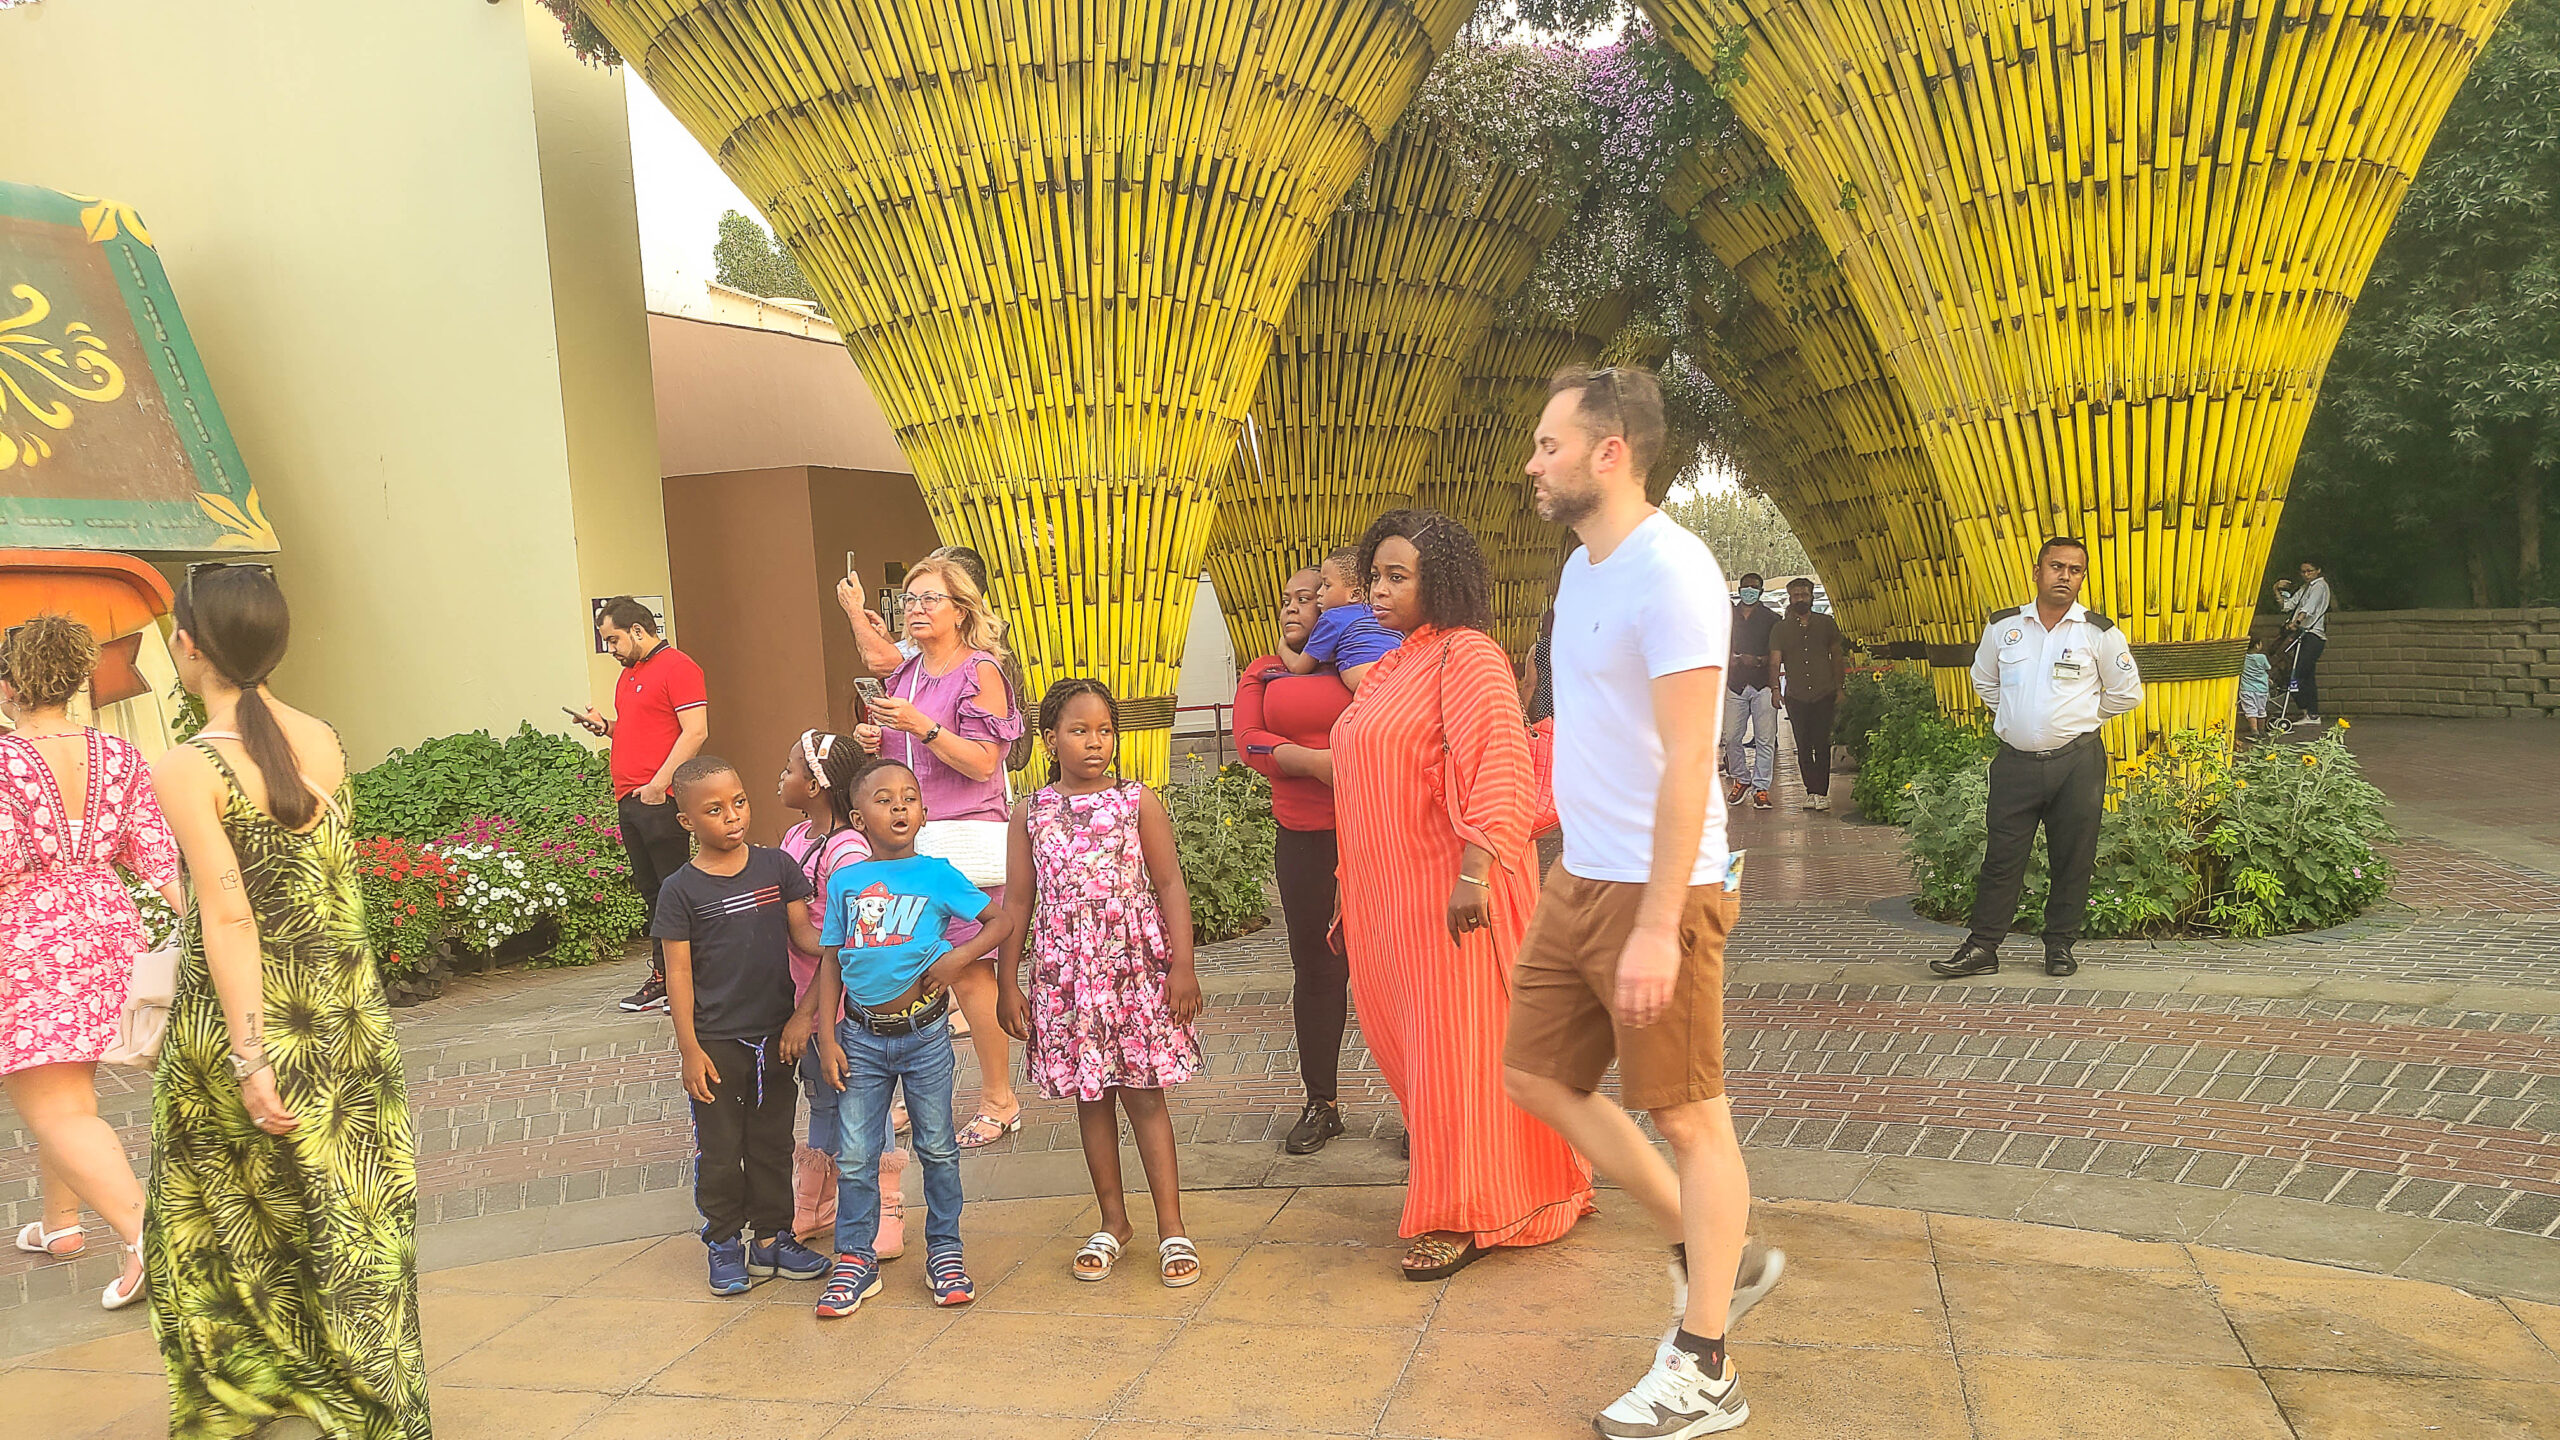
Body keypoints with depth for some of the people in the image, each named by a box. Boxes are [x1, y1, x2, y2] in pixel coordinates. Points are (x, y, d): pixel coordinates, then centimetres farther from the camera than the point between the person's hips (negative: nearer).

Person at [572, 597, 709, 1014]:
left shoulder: (677, 667, -8)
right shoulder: (629, 674, 21)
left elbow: (696, 731, -17)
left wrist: (659, 783, -21)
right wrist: (606, 726, 10)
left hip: (661, 801, -9)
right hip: (629, 801, 9)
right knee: (651, 892, 12)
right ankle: (662, 978, 18)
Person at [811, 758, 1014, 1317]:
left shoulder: (938, 875, -3)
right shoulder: (844, 882, 3)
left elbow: (1002, 920, -1)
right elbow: (831, 964, 5)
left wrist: (958, 957, -16)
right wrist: (827, 1036, 0)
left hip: (924, 1034, -1)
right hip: (862, 1036, 2)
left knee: (937, 1149, 9)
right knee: (854, 1156, 5)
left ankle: (944, 1251, 24)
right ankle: (856, 1258, 20)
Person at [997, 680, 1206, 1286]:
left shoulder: (1139, 802, 0)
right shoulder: (1031, 813, 4)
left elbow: (1169, 884, -2)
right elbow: (1018, 901, 7)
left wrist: (1183, 964, -8)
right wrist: (1009, 983, 5)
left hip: (1135, 966, -2)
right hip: (1066, 973, 2)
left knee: (1144, 1094, 1)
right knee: (1091, 1098, 11)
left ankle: (1171, 1227, 9)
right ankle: (1113, 1220, 24)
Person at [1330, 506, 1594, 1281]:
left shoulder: (1466, 655, -11)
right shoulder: (1392, 666, 17)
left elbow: (1498, 767, -23)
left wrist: (1474, 873, -30)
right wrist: (1351, 892, 20)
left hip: (1452, 893, -9)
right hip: (1392, 893, 9)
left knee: (1456, 1043, -2)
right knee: (1408, 1037, 14)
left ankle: (1467, 1217, 10)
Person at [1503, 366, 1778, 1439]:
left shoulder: (1669, 573, -18)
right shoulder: (1583, 568, 12)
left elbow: (1687, 764, -23)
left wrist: (1656, 926, -25)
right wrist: (1577, 868, 19)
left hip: (1656, 891, -10)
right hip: (1578, 880, 10)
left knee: (1690, 1118, 2)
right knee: (1537, 1075, 15)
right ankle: (1713, 1259, 28)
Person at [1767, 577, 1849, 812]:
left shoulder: (1826, 623, 8)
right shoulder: (1780, 628, 7)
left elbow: (1837, 657, 13)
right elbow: (1775, 662, 1)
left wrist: (1840, 688, 6)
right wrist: (1775, 688, -12)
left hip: (1824, 694, -1)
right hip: (1795, 696, 1)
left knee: (1822, 744, -6)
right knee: (1803, 746, 2)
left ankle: (1821, 792, -3)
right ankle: (1812, 791, 9)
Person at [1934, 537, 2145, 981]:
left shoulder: (2100, 633, 0)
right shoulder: (2003, 627, 5)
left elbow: (2126, 693, 10)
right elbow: (1984, 681, 22)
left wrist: (2080, 717, 9)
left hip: (2076, 762, -1)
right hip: (2015, 760, 1)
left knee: (2072, 860, 5)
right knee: (2001, 856, 2)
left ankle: (2060, 945, 19)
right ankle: (1982, 948, 7)